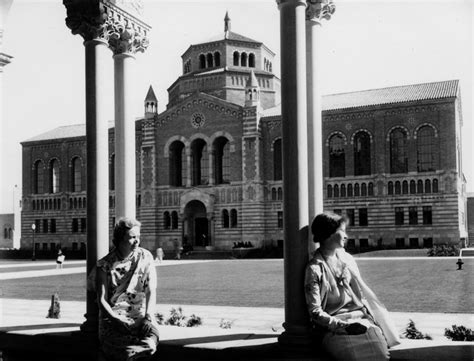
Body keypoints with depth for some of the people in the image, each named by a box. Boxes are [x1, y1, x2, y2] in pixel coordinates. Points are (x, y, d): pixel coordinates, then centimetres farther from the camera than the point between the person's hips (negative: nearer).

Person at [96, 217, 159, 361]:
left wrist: (148, 316, -17)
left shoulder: (146, 257, 4)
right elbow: (102, 300, -3)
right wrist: (117, 320, -18)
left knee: (151, 338, -29)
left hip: (140, 316, 2)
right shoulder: (105, 265, 0)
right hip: (113, 317, -2)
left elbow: (151, 291, -1)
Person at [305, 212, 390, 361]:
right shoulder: (314, 268, -3)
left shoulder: (347, 259, 15)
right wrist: (342, 325, -18)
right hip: (332, 325, -4)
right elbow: (315, 311, -6)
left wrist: (369, 317, 1)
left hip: (360, 318, 4)